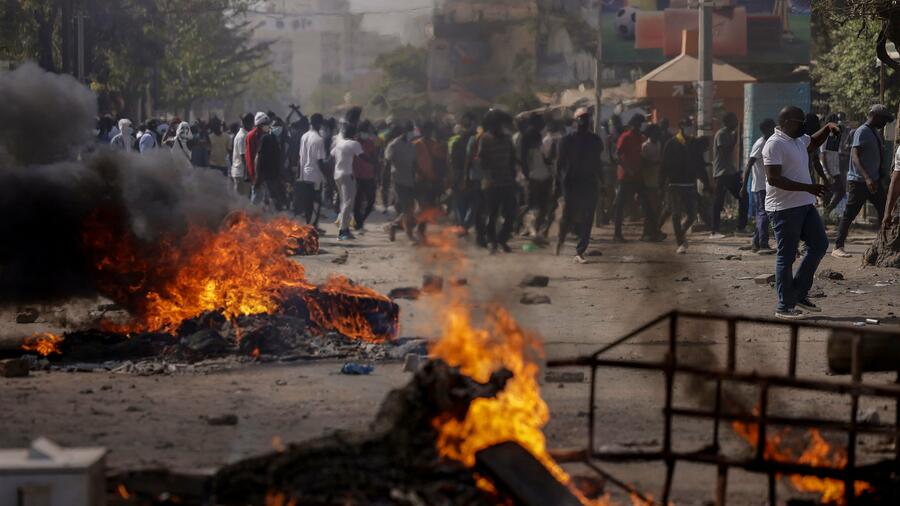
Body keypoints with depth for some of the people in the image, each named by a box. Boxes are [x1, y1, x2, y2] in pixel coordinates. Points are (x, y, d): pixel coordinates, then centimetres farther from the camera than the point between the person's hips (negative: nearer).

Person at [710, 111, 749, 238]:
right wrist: (735, 140, -16)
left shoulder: (730, 134, 16)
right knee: (718, 203, -7)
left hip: (730, 172, 9)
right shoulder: (722, 134, -12)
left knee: (743, 197, 7)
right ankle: (714, 231, -5)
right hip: (722, 173, -9)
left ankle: (741, 227, 12)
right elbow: (725, 152, -21)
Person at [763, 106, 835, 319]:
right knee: (786, 256, -3)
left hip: (805, 205, 9)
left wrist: (828, 128, 17)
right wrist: (808, 188, -27)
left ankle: (799, 294, 18)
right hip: (784, 208, -9)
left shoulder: (799, 139, 13)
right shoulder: (775, 144, -17)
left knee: (819, 244, 11)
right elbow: (773, 179, -24)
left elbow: (813, 143, 37)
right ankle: (784, 307, 4)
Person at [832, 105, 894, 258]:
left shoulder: (875, 133, 13)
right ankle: (838, 247, -3)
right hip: (859, 181, -9)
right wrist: (867, 178, -37)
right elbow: (855, 156, -26)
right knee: (850, 214, -6)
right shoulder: (863, 132, -15)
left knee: (884, 211, 9)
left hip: (874, 181, 9)